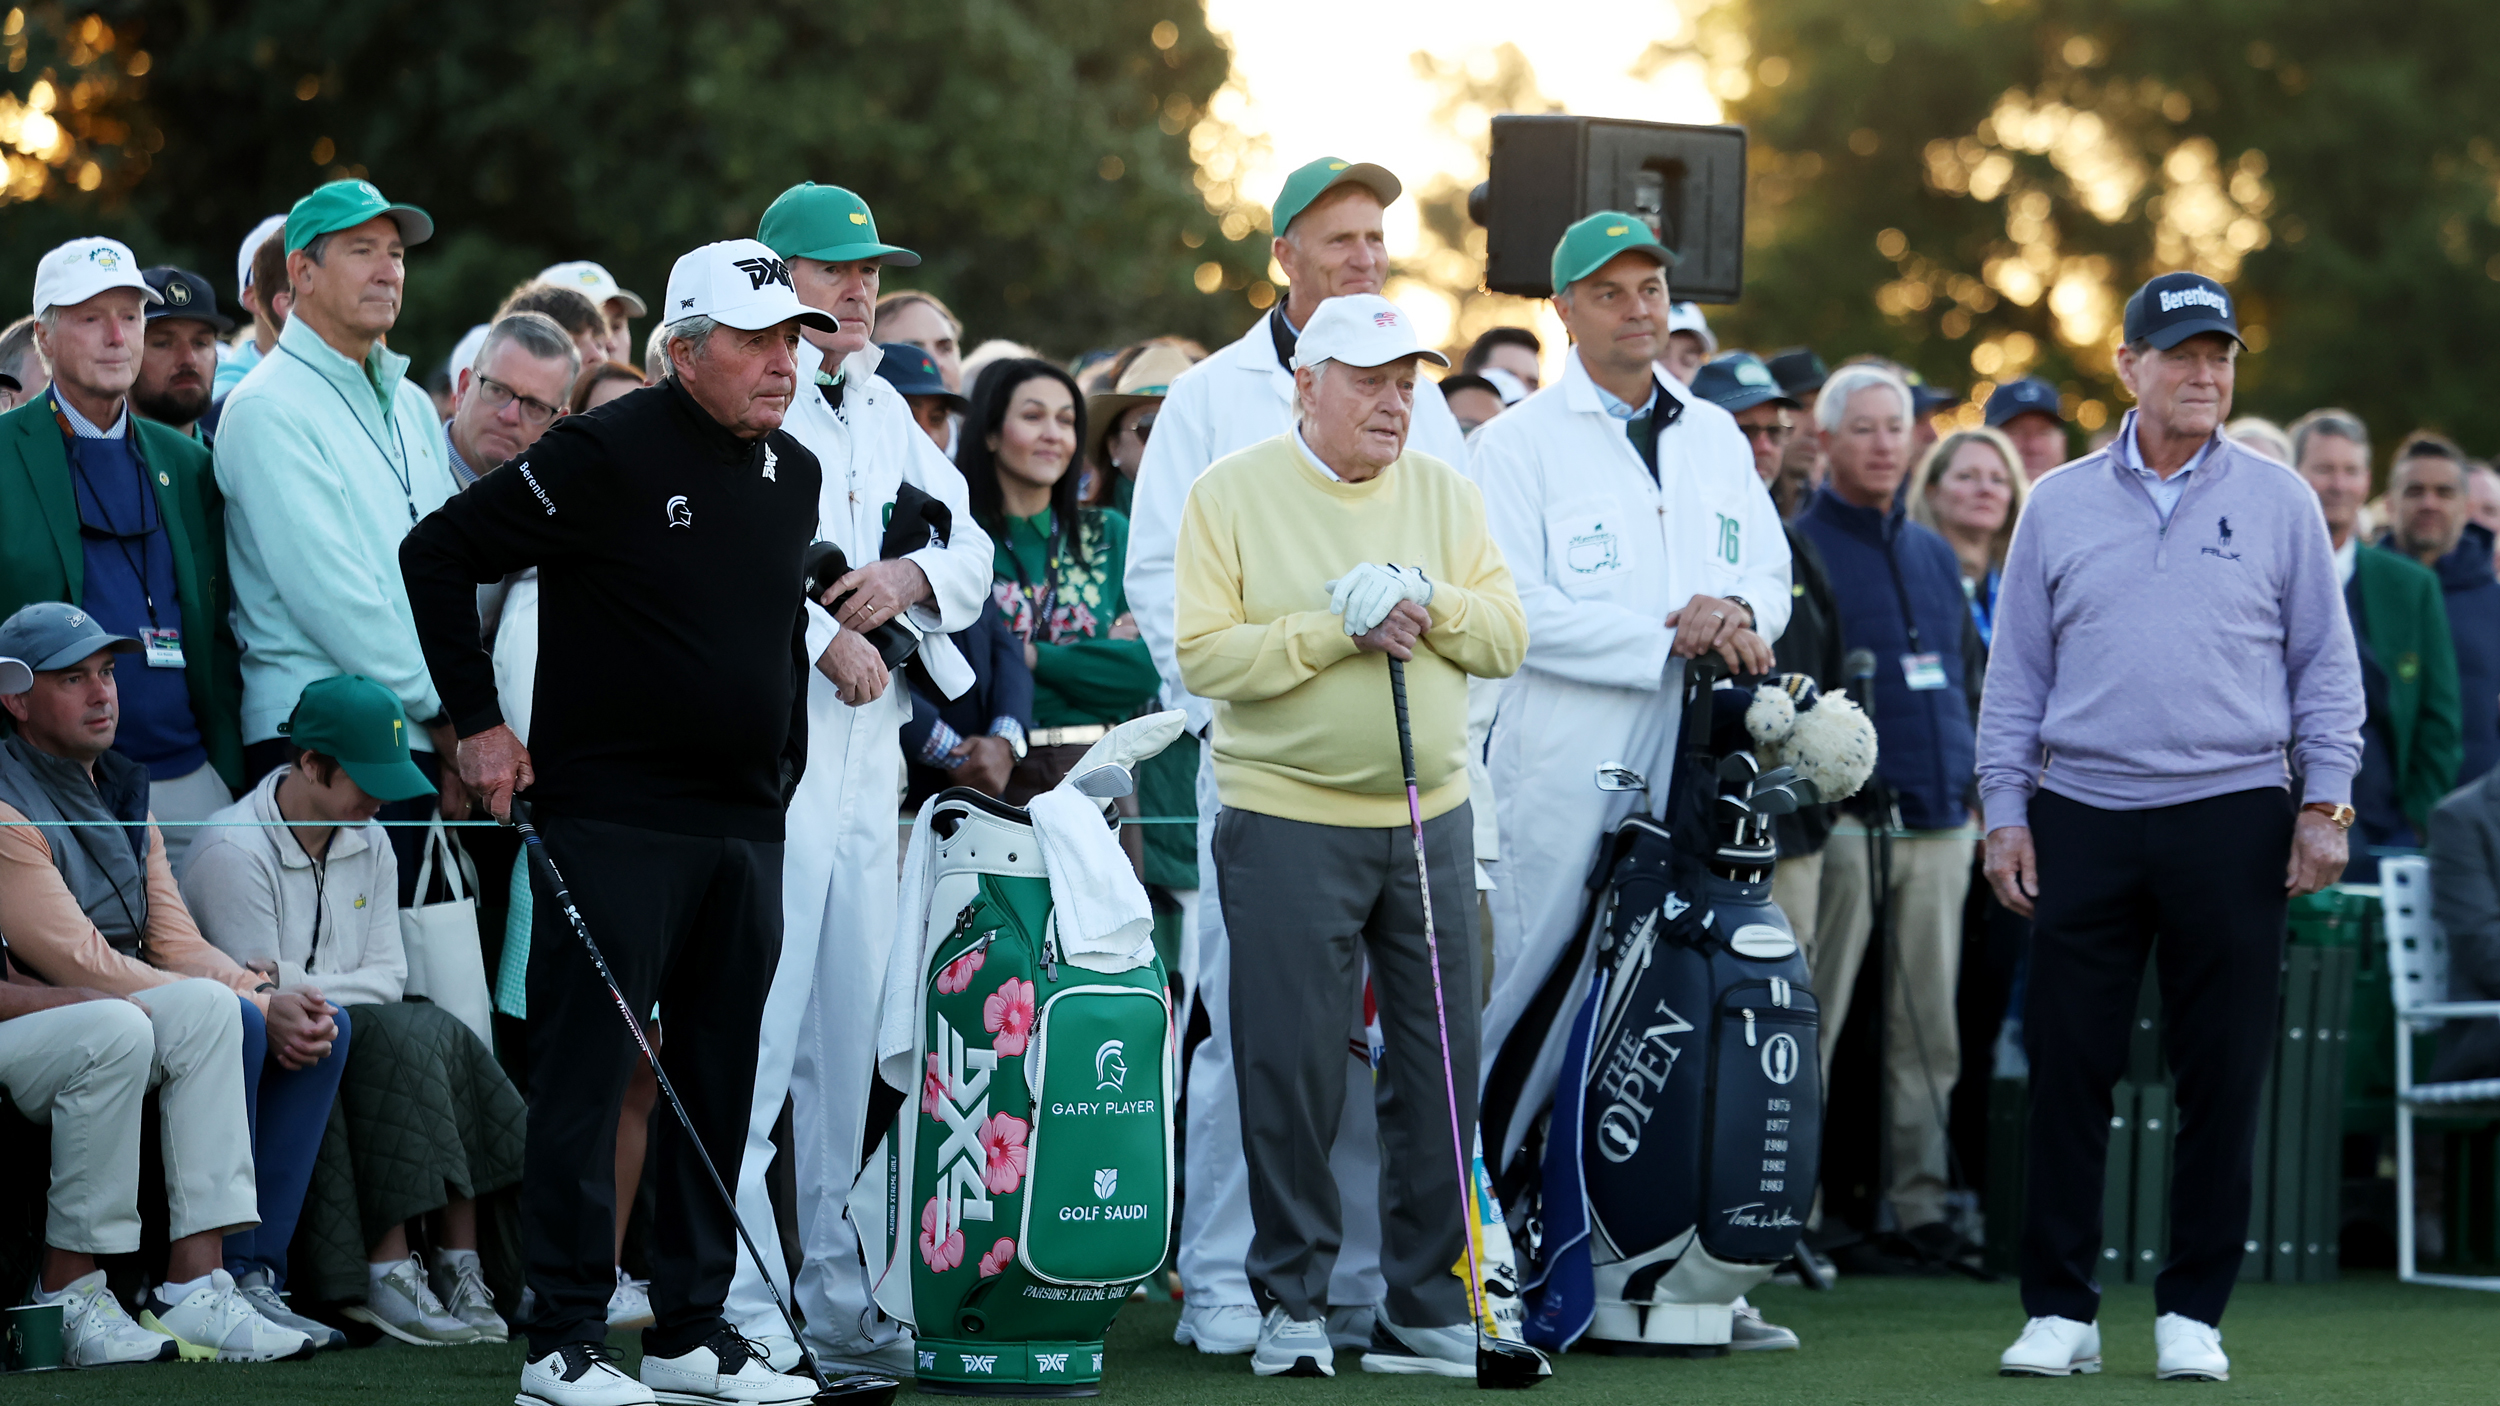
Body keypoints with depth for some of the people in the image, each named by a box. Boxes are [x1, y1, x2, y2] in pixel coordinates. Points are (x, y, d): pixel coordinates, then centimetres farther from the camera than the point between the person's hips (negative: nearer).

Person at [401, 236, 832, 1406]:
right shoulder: (606, 456, -10)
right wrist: (479, 721, -7)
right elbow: (437, 553, -7)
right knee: (583, 1073, -5)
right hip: (613, 817, -7)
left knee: (720, 1082, 9)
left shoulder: (795, 474, 12)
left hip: (748, 826, 7)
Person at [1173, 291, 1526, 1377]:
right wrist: (1338, 632, -15)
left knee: (1440, 1066, 4)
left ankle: (1431, 1307, 12)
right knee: (1290, 1071, -3)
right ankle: (1294, 1302, 7)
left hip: (1430, 818, 4)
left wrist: (1425, 604, -13)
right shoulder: (1233, 494, -1)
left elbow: (1505, 636, 3)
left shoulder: (1444, 493, 10)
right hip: (1287, 822, -4)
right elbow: (1207, 653, -11)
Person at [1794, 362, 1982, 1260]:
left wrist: (1970, 789, 12)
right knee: (1811, 1020, -5)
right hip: (1843, 817, -6)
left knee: (1929, 1030, 7)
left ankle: (1920, 1201, 12)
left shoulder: (1935, 556, 18)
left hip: (1939, 821, 6)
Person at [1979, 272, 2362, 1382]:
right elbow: (2017, 672, 11)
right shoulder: (2060, 506, 9)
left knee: (2221, 1074, 1)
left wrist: (2325, 802, 0)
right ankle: (2060, 1310, 7)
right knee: (2069, 1069, 0)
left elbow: (2324, 664, 8)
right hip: (2084, 821, 1)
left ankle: (2192, 1312, 10)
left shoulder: (2278, 501, 7)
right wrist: (2005, 809, 4)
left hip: (2232, 820, -1)